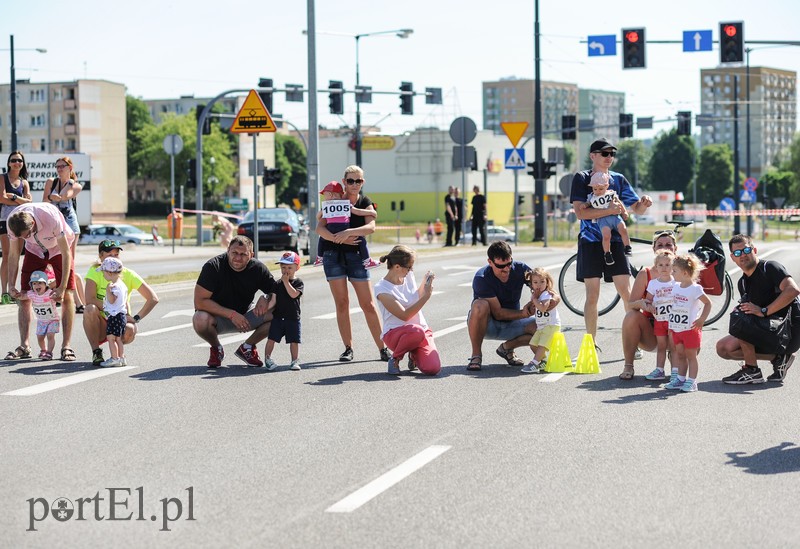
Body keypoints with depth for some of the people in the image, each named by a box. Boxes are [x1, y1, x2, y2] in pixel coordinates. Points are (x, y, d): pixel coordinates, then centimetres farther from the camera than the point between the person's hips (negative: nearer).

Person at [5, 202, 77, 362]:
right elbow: (14, 254, -12)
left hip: (59, 248, -3)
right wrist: (11, 285, -17)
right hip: (35, 250, 3)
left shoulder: (51, 218, -40)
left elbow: (66, 253, -31)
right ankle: (24, 346, -5)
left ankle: (66, 346, -11)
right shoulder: (13, 222, -28)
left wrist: (62, 288, -32)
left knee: (67, 296, -14)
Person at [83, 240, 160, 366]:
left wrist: (136, 318, -17)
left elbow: (153, 298, -8)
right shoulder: (95, 271, -9)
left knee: (130, 330, -33)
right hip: (100, 325, -1)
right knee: (90, 309, -32)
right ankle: (96, 353, -17)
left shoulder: (128, 274, -6)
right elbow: (89, 300, -23)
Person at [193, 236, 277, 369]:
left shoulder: (258, 269, -11)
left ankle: (246, 348, 2)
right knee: (200, 319, -37)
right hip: (217, 316, -3)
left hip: (245, 316, 3)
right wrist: (231, 314, -31)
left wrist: (266, 298, -28)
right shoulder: (213, 266, -21)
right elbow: (200, 301, -26)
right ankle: (216, 348, -3)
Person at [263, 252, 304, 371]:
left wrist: (286, 281, -16)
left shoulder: (298, 283, 0)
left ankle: (295, 361, 12)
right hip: (278, 316, 2)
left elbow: (294, 294, -19)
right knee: (271, 338, -2)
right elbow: (273, 300, 1)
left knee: (294, 341, 0)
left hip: (293, 318, -2)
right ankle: (267, 358, 11)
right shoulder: (278, 284, 7)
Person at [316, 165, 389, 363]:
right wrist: (339, 238, -22)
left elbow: (371, 226, -14)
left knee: (368, 304, -1)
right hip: (333, 255, 0)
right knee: (341, 304, 0)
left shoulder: (365, 202, 4)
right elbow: (320, 228, -7)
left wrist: (348, 232, -27)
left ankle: (383, 348, 3)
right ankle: (348, 348, 7)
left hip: (356, 255, 0)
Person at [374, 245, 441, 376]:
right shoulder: (381, 289, -14)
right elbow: (404, 315, -19)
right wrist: (427, 295, -20)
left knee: (432, 369, -22)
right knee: (417, 331, -41)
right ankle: (395, 359, -9)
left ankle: (414, 355, 15)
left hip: (421, 329, 5)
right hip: (394, 333, -5)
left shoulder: (409, 276, 5)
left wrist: (424, 284, 7)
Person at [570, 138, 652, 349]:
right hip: (590, 242, -3)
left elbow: (636, 209, 11)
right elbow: (580, 212, -11)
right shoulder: (582, 178, 0)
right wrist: (609, 210, -20)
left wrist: (644, 203, -13)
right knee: (592, 295, -1)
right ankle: (591, 344, 8)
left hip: (614, 241, 3)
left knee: (626, 292, -5)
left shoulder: (618, 179, 10)